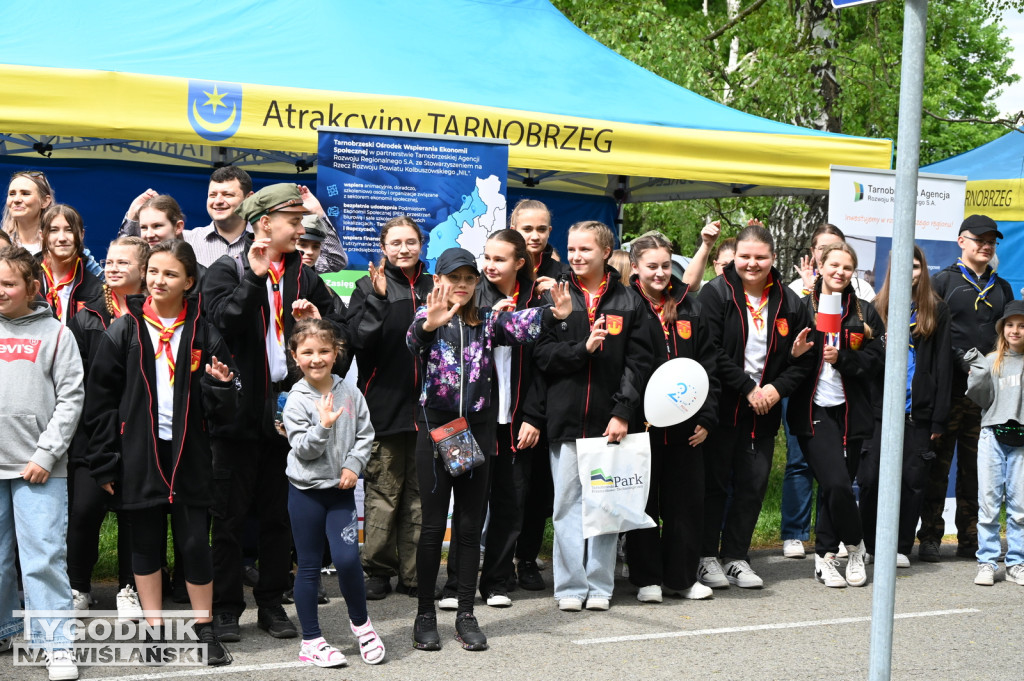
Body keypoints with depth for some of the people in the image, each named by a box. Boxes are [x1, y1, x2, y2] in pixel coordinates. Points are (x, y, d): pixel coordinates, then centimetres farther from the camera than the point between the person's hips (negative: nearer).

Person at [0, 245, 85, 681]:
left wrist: (46, 454, -9)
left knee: (44, 555, -6)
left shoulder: (55, 334, 1)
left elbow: (71, 398, -2)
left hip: (39, 466, -3)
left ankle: (57, 643, -2)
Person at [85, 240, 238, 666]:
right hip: (139, 455, 0)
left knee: (195, 544, 0)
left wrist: (220, 385, -17)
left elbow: (222, 411, 5)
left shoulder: (203, 335, 3)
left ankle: (204, 630, 16)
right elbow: (101, 402, 0)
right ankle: (155, 633, 19)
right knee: (146, 543, 7)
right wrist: (105, 464, -4)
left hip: (188, 456, 0)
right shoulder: (123, 332, 1)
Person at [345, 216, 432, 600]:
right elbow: (359, 337, -10)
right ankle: (379, 571, 9)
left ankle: (413, 573, 12)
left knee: (420, 493, 5)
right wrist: (378, 298, -19)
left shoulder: (432, 287, 13)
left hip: (426, 405, 3)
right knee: (382, 492, 0)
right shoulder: (370, 287, 4)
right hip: (385, 405, -3)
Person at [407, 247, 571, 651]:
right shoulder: (428, 318, -1)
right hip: (435, 428, -3)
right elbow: (412, 341, -24)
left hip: (477, 430, 3)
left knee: (470, 525, 7)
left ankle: (466, 615, 15)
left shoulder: (487, 322, 6)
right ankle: (425, 614, 12)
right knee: (433, 524, 2)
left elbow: (521, 325, -12)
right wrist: (429, 325, -48)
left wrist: (554, 314, -34)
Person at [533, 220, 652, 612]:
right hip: (566, 418, 0)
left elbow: (638, 362, 1)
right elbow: (541, 354, 1)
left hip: (609, 420, 0)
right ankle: (571, 586, 9)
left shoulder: (628, 302, 6)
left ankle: (600, 585, 12)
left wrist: (623, 412, -8)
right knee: (568, 504, 2)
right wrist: (583, 349, -15)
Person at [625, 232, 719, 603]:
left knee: (687, 500, 9)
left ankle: (683, 575, 21)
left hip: (684, 424, 4)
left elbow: (708, 365, 10)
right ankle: (647, 578, 15)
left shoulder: (689, 308, 9)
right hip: (641, 421, -4)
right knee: (643, 502, 4)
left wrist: (706, 417, 3)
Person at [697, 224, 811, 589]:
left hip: (764, 410, 4)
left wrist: (777, 388, -6)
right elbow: (710, 352, -14)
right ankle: (707, 557, 12)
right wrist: (748, 388, -16)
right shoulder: (715, 293, -7)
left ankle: (736, 557, 18)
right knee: (714, 482, 2)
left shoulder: (788, 302, 7)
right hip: (721, 407, -4)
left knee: (754, 485, 7)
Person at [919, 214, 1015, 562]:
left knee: (976, 467, 7)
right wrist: (958, 358, -14)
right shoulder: (944, 281, 3)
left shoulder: (1001, 288, 18)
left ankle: (970, 539, 14)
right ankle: (930, 538, 4)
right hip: (949, 387, -4)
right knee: (938, 464, -1)